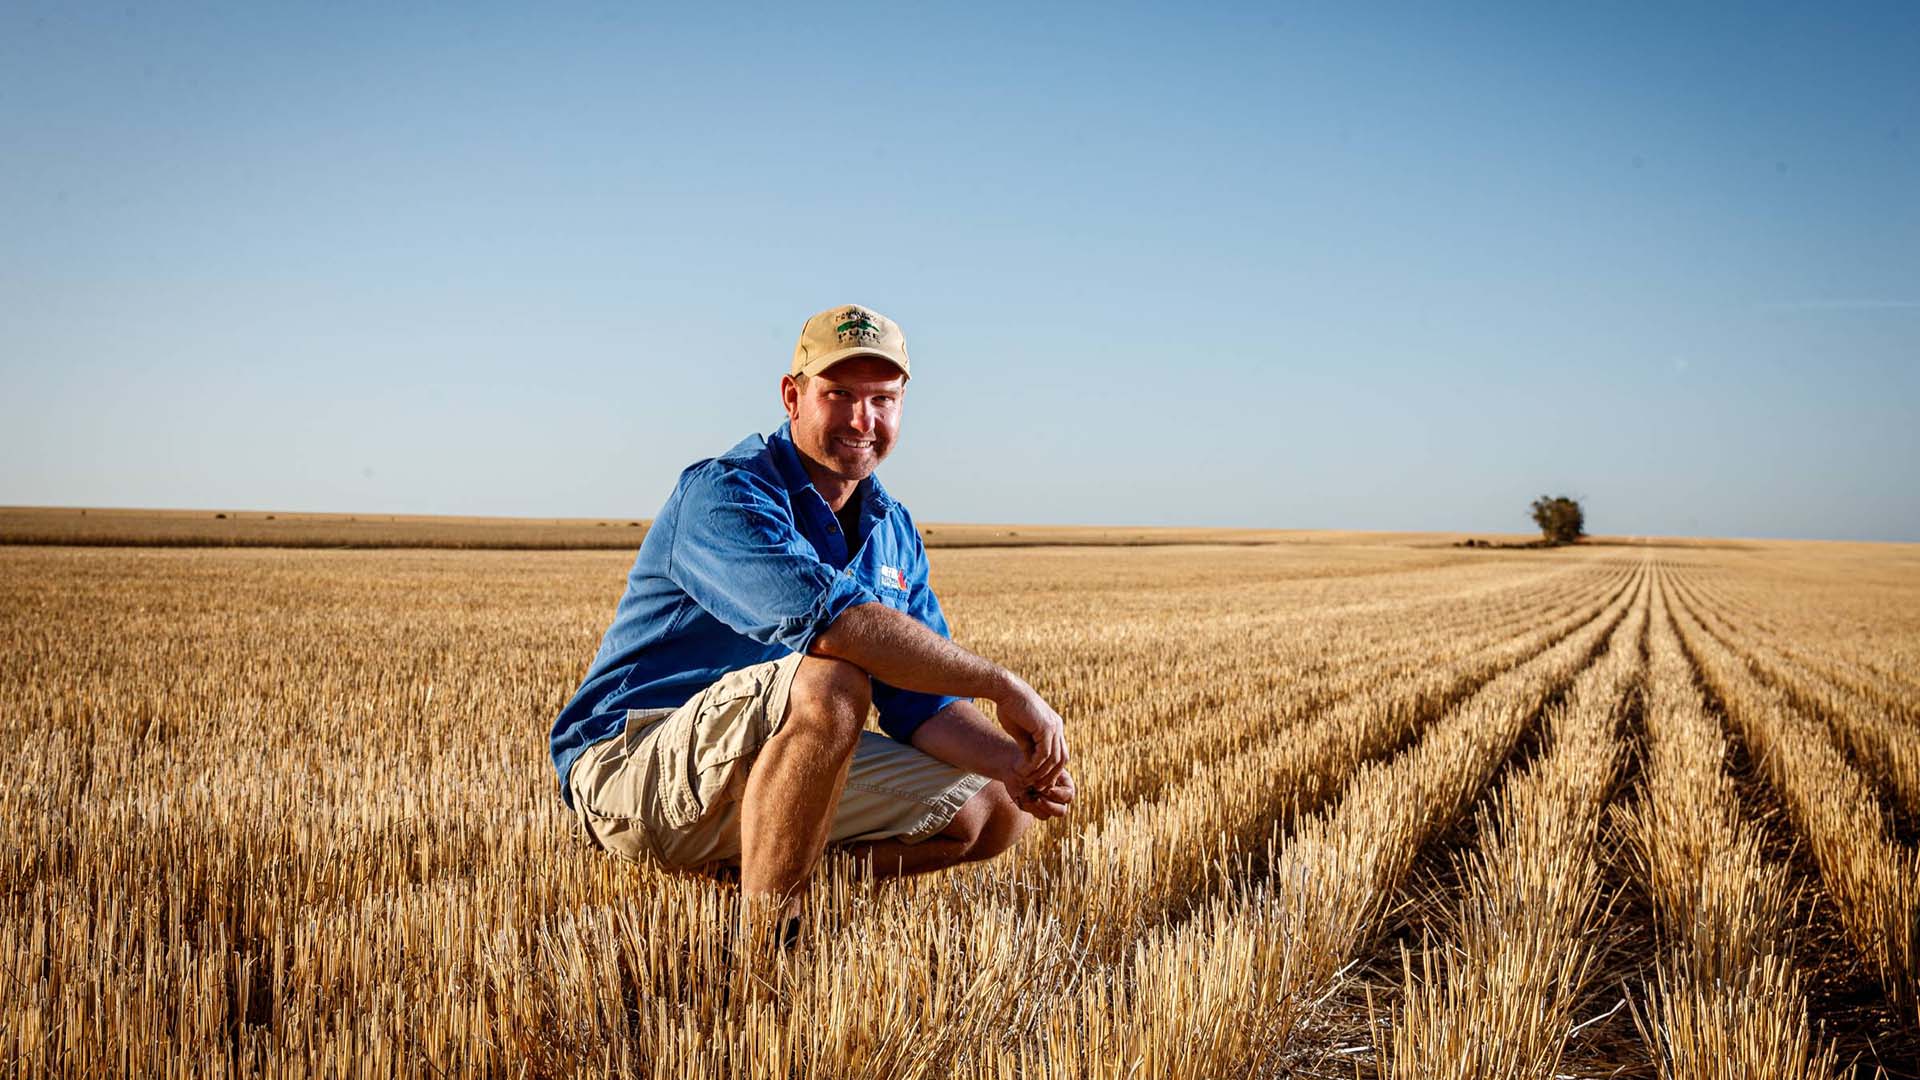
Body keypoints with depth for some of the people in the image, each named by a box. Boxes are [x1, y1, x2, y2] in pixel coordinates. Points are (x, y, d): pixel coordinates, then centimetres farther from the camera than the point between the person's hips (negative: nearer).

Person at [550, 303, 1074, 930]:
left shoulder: (893, 532, 9)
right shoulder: (724, 494, -18)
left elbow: (921, 699, 8)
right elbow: (828, 615, -36)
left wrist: (1014, 762, -13)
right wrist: (1004, 687, -33)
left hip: (765, 770, 9)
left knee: (995, 813, 4)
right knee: (833, 679, -35)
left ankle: (768, 873, 6)